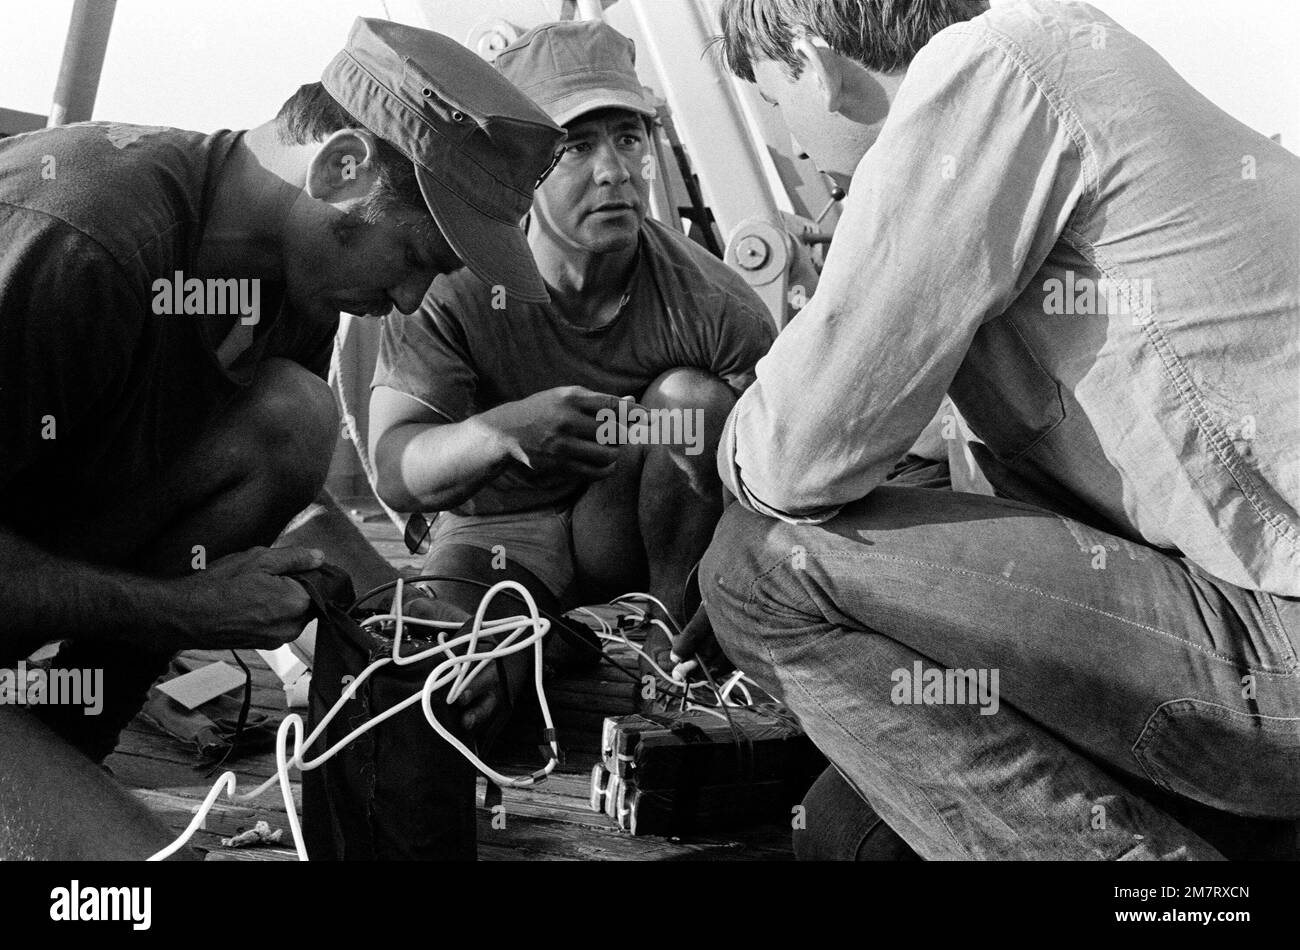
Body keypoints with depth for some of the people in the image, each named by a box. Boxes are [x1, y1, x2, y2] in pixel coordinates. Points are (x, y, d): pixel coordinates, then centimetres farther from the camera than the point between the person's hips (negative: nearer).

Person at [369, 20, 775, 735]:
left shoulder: (716, 306, -18)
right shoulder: (450, 288, -18)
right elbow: (396, 473, -26)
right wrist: (502, 432, -48)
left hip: (634, 539, 2)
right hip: (496, 534, -2)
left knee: (692, 397, -28)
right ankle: (558, 638, -2)